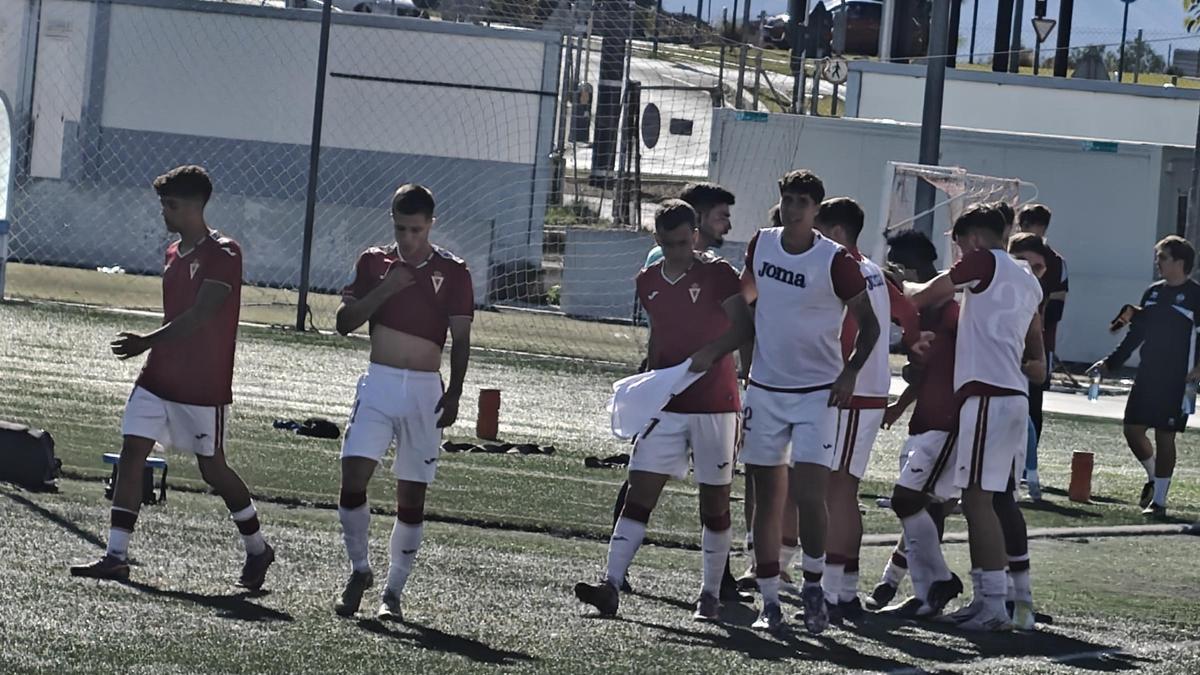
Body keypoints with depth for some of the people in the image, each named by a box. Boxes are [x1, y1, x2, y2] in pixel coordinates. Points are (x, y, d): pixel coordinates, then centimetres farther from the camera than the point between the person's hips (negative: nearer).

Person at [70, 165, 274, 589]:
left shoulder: (222, 254, -14)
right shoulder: (174, 253, 12)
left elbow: (198, 315, -22)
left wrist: (147, 342, -27)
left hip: (204, 385, -8)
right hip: (160, 377, 8)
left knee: (212, 467, 3)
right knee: (131, 451, -5)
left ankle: (258, 550, 23)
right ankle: (116, 557, -7)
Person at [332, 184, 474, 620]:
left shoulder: (452, 272, 1)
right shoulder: (374, 263, 6)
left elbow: (461, 339, 1)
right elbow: (345, 322, 2)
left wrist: (454, 394, -10)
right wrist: (383, 290, -11)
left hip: (425, 390, -1)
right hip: (379, 383, 1)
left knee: (412, 494, 1)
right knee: (353, 476, -13)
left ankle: (393, 590, 10)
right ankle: (359, 570, 5)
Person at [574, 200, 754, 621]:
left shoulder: (717, 274, -7)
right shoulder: (649, 282, 9)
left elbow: (744, 328, -11)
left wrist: (711, 351, -27)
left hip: (714, 405, -4)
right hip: (666, 406, 4)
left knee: (714, 501, 4)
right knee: (639, 492, -7)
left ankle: (711, 596, 14)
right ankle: (611, 585, -13)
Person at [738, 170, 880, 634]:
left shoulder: (836, 261, -11)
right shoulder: (761, 244, 3)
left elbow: (868, 324, -5)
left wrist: (850, 371, -18)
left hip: (817, 392, -4)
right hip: (764, 388, 4)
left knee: (809, 494, -14)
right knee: (767, 498, 6)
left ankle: (813, 586, 5)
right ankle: (769, 601, 12)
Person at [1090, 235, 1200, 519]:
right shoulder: (1153, 292, 11)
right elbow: (1136, 333, 18)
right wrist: (1110, 363, 15)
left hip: (1177, 380, -6)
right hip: (1147, 375, 6)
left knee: (1165, 437, -3)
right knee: (1133, 430, 4)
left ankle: (1159, 500, 5)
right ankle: (1154, 477, 29)